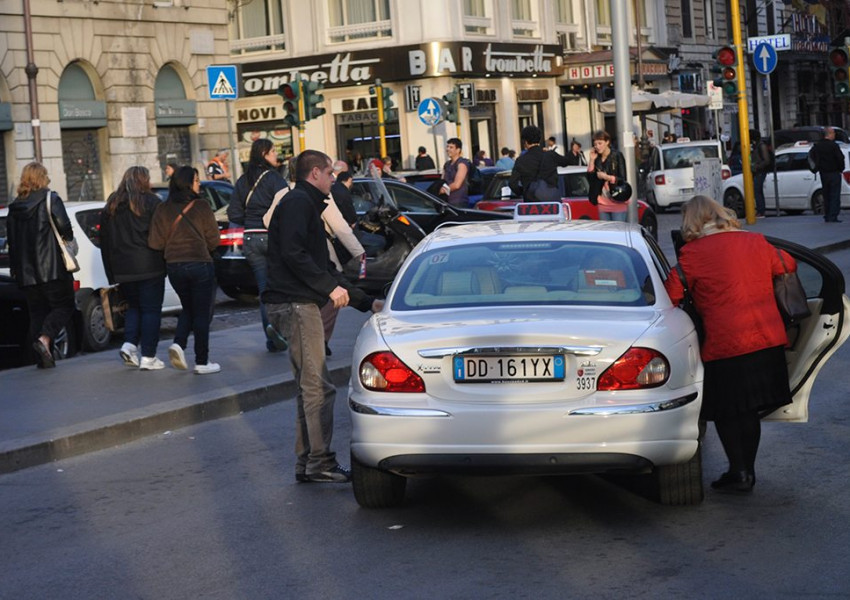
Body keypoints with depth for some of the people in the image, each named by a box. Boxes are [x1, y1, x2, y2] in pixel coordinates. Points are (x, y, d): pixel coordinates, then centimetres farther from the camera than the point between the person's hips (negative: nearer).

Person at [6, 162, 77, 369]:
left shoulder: (15, 206, 12)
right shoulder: (51, 200, -4)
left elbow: (11, 241, 12)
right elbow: (64, 227, -14)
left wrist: (15, 269, 15)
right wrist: (69, 240, 7)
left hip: (26, 272, 5)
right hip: (52, 267, -5)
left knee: (37, 312, 10)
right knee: (63, 306, 3)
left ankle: (44, 358, 4)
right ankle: (44, 338, -21)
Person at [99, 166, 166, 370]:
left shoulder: (111, 206, 12)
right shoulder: (151, 202, -5)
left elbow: (105, 241, 13)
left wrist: (112, 274, 16)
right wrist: (166, 261, -1)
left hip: (122, 268, 5)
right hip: (149, 266, -5)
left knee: (134, 306, 20)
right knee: (151, 309, 2)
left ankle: (129, 344, 0)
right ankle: (148, 357, -1)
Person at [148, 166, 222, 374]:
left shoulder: (163, 209, 0)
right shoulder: (201, 206, -9)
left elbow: (155, 242, -3)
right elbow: (213, 239, -6)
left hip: (173, 265, 4)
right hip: (200, 264, -4)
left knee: (188, 308, 21)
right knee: (202, 313, 6)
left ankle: (179, 344, -2)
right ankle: (202, 362, 7)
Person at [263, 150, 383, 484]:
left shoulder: (306, 205, 26)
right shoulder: (298, 203, -6)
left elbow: (323, 267, 28)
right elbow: (293, 255, -21)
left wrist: (366, 302, 27)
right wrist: (330, 287, -17)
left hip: (299, 304, 11)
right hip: (295, 305, -11)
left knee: (310, 387, 12)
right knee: (317, 387, -10)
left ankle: (306, 464, 16)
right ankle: (320, 464, -8)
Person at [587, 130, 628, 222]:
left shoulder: (617, 156, -5)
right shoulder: (597, 159, 9)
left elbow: (622, 179, -7)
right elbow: (590, 177, 5)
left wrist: (606, 177, -17)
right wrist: (592, 160, -1)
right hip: (603, 203, 5)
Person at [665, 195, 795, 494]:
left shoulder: (692, 254, -6)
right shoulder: (756, 242, 9)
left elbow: (670, 297, -6)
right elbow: (788, 265, 25)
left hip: (726, 343, -5)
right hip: (769, 339, 5)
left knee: (726, 412, 8)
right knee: (748, 409, 15)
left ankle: (740, 473, 8)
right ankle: (746, 472, 22)